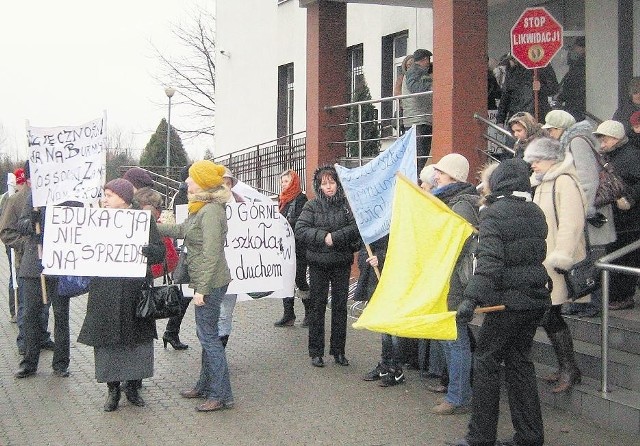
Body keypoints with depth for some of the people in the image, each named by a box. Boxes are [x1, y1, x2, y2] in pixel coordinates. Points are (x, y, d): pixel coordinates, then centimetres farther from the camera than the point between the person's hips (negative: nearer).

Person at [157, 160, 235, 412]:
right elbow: (181, 230, 24)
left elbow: (211, 254, -24)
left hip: (211, 283, -10)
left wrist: (202, 289, -23)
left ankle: (221, 395, 1)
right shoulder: (201, 209, 11)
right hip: (206, 282, 10)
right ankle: (206, 385, 29)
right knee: (206, 334, 17)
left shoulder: (211, 211, -20)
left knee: (208, 336, -5)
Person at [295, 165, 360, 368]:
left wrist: (334, 237, -20)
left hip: (342, 263, 1)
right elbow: (300, 230, -9)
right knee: (317, 307, 4)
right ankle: (316, 352, 11)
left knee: (340, 307, 8)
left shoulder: (347, 204, 1)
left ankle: (338, 351, 18)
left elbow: (357, 227, -11)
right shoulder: (312, 206, 0)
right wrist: (322, 237, -19)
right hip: (318, 264, -1)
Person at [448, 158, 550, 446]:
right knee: (519, 361, 15)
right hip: (535, 299, 7)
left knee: (486, 362, 2)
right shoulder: (534, 212, 10)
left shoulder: (493, 214, -13)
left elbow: (489, 262, -23)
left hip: (508, 301, -7)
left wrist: (471, 298, -27)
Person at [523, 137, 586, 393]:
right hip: (543, 262, 9)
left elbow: (571, 223, -20)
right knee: (549, 317, 11)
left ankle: (570, 369, 1)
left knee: (550, 317, -8)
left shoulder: (565, 181, -12)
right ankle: (565, 369, 20)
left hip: (557, 264, -9)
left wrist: (562, 257, -22)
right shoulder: (542, 184, 18)